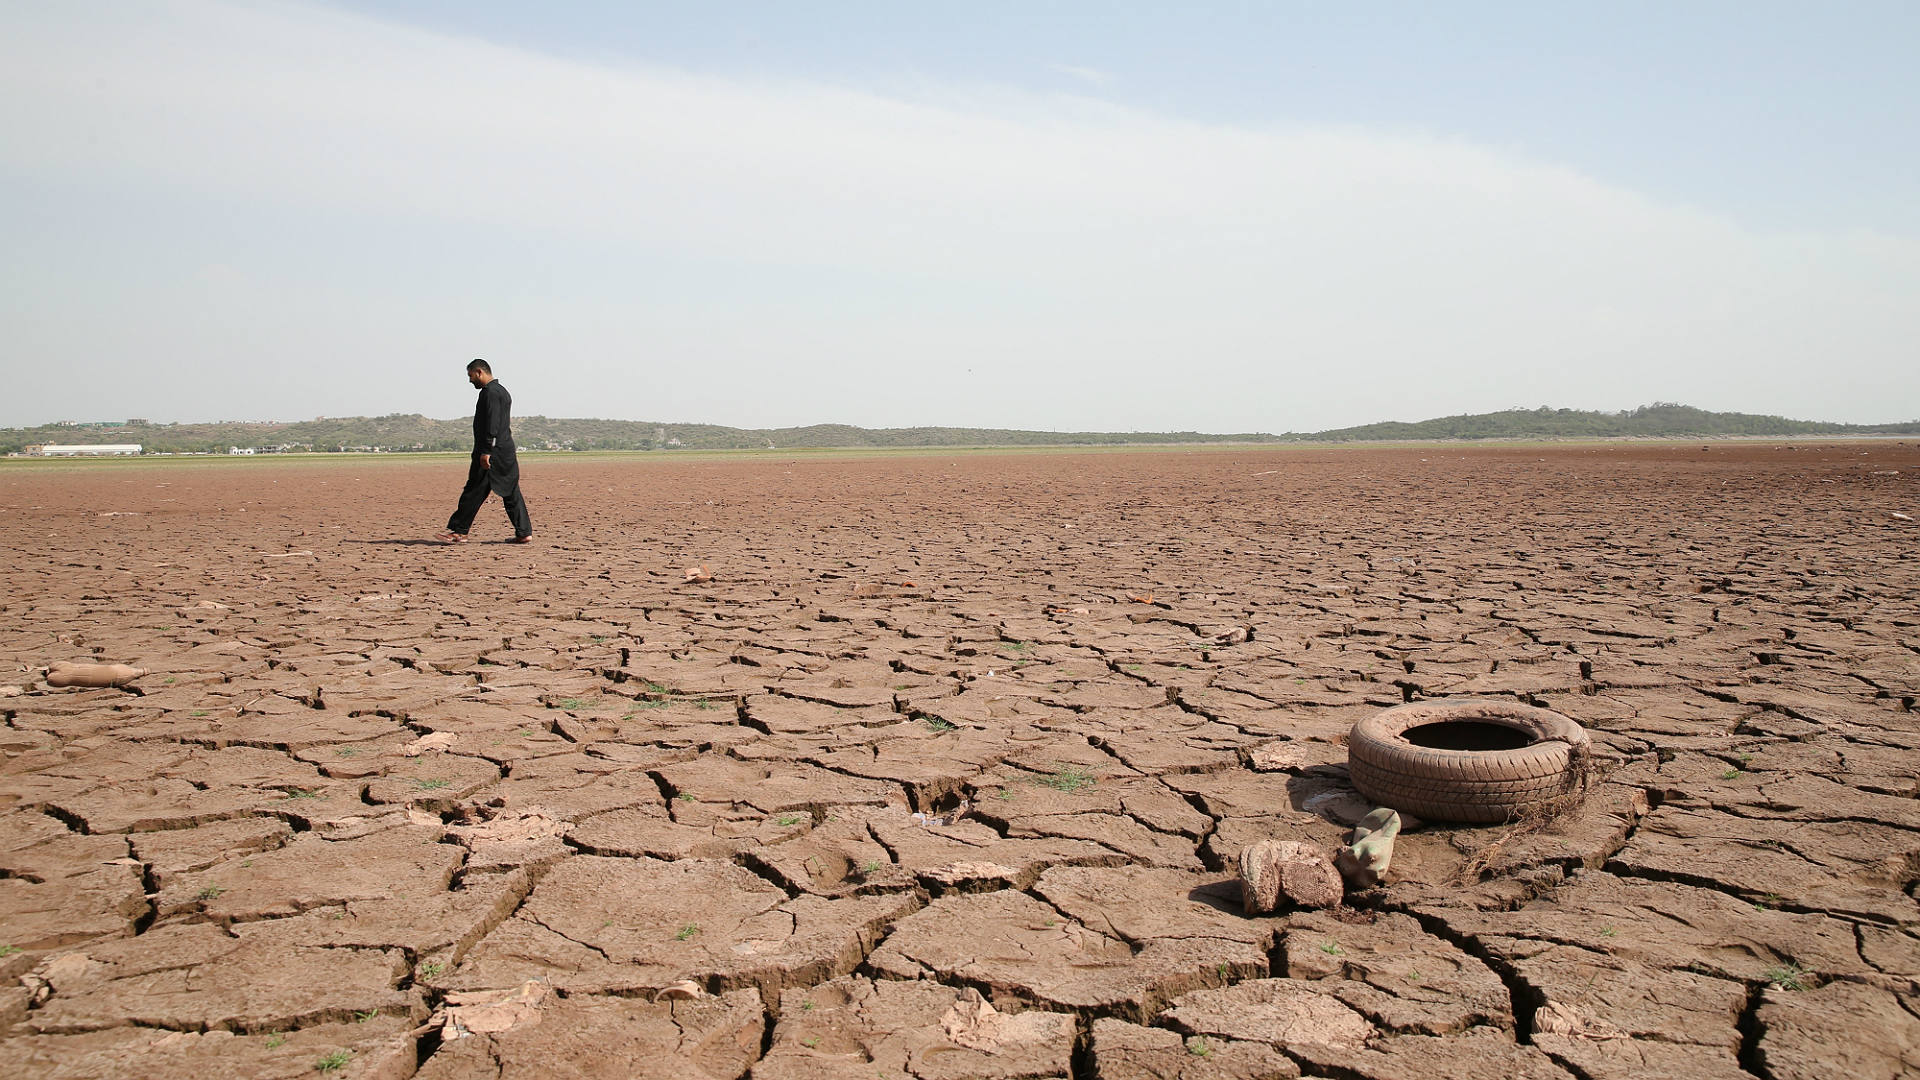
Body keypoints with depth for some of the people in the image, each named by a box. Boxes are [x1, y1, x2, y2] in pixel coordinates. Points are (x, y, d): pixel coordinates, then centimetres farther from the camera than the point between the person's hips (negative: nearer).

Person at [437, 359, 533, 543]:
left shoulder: (490, 392, -11)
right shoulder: (502, 391, 21)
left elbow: (492, 424, -20)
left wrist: (486, 451, -22)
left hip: (491, 453, -10)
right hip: (506, 452, 10)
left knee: (474, 492, -4)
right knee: (511, 493, 7)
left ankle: (458, 531, 1)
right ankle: (524, 533, 4)